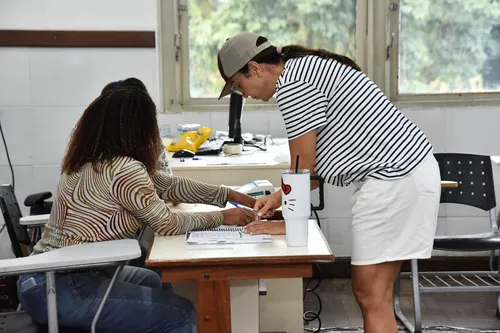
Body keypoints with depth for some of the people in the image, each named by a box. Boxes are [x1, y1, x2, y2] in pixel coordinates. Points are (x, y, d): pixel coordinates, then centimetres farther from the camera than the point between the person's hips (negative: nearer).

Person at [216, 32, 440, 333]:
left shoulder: (292, 83, -13)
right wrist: (281, 198, 16)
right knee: (370, 293, 12)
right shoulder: (306, 69, 18)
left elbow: (302, 166, -10)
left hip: (396, 178, -10)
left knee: (372, 297, -5)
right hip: (405, 171, 10)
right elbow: (315, 163, 20)